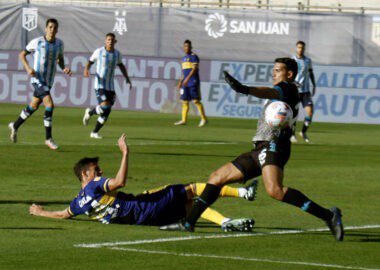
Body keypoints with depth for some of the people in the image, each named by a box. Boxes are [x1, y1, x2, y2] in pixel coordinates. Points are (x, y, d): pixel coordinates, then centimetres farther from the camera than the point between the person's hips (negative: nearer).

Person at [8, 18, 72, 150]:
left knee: (33, 107, 19)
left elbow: (60, 59, 19)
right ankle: (48, 138, -15)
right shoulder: (37, 42, -11)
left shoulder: (59, 43, 2)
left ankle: (15, 126, 41)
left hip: (49, 82, 6)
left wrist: (64, 68, -3)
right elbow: (22, 55, 0)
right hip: (37, 80, -6)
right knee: (50, 105, -21)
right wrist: (28, 68, -16)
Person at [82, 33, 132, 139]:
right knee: (104, 106, -23)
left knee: (107, 112, 0)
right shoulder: (99, 51, -4)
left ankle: (94, 132, 15)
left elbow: (121, 65, 25)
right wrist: (86, 69, -13)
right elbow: (90, 61, 8)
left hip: (110, 86, 4)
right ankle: (90, 112, 9)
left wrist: (127, 78, 21)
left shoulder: (117, 54, 6)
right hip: (100, 85, -4)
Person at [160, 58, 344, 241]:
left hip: (273, 146, -10)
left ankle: (328, 216, -31)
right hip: (260, 149, 10)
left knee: (274, 190, -33)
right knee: (217, 178, 13)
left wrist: (245, 89, -39)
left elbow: (273, 93, -22)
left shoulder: (288, 88, 1)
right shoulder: (280, 91, 29)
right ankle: (188, 223, 17)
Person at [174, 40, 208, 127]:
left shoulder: (193, 56, -5)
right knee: (184, 101, 6)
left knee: (196, 100, -10)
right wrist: (180, 81, 21)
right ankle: (184, 120, 9)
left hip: (193, 82, -8)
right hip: (185, 83, 8)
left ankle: (204, 119, -7)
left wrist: (187, 78, -23)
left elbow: (194, 69, -15)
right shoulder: (184, 58, 19)